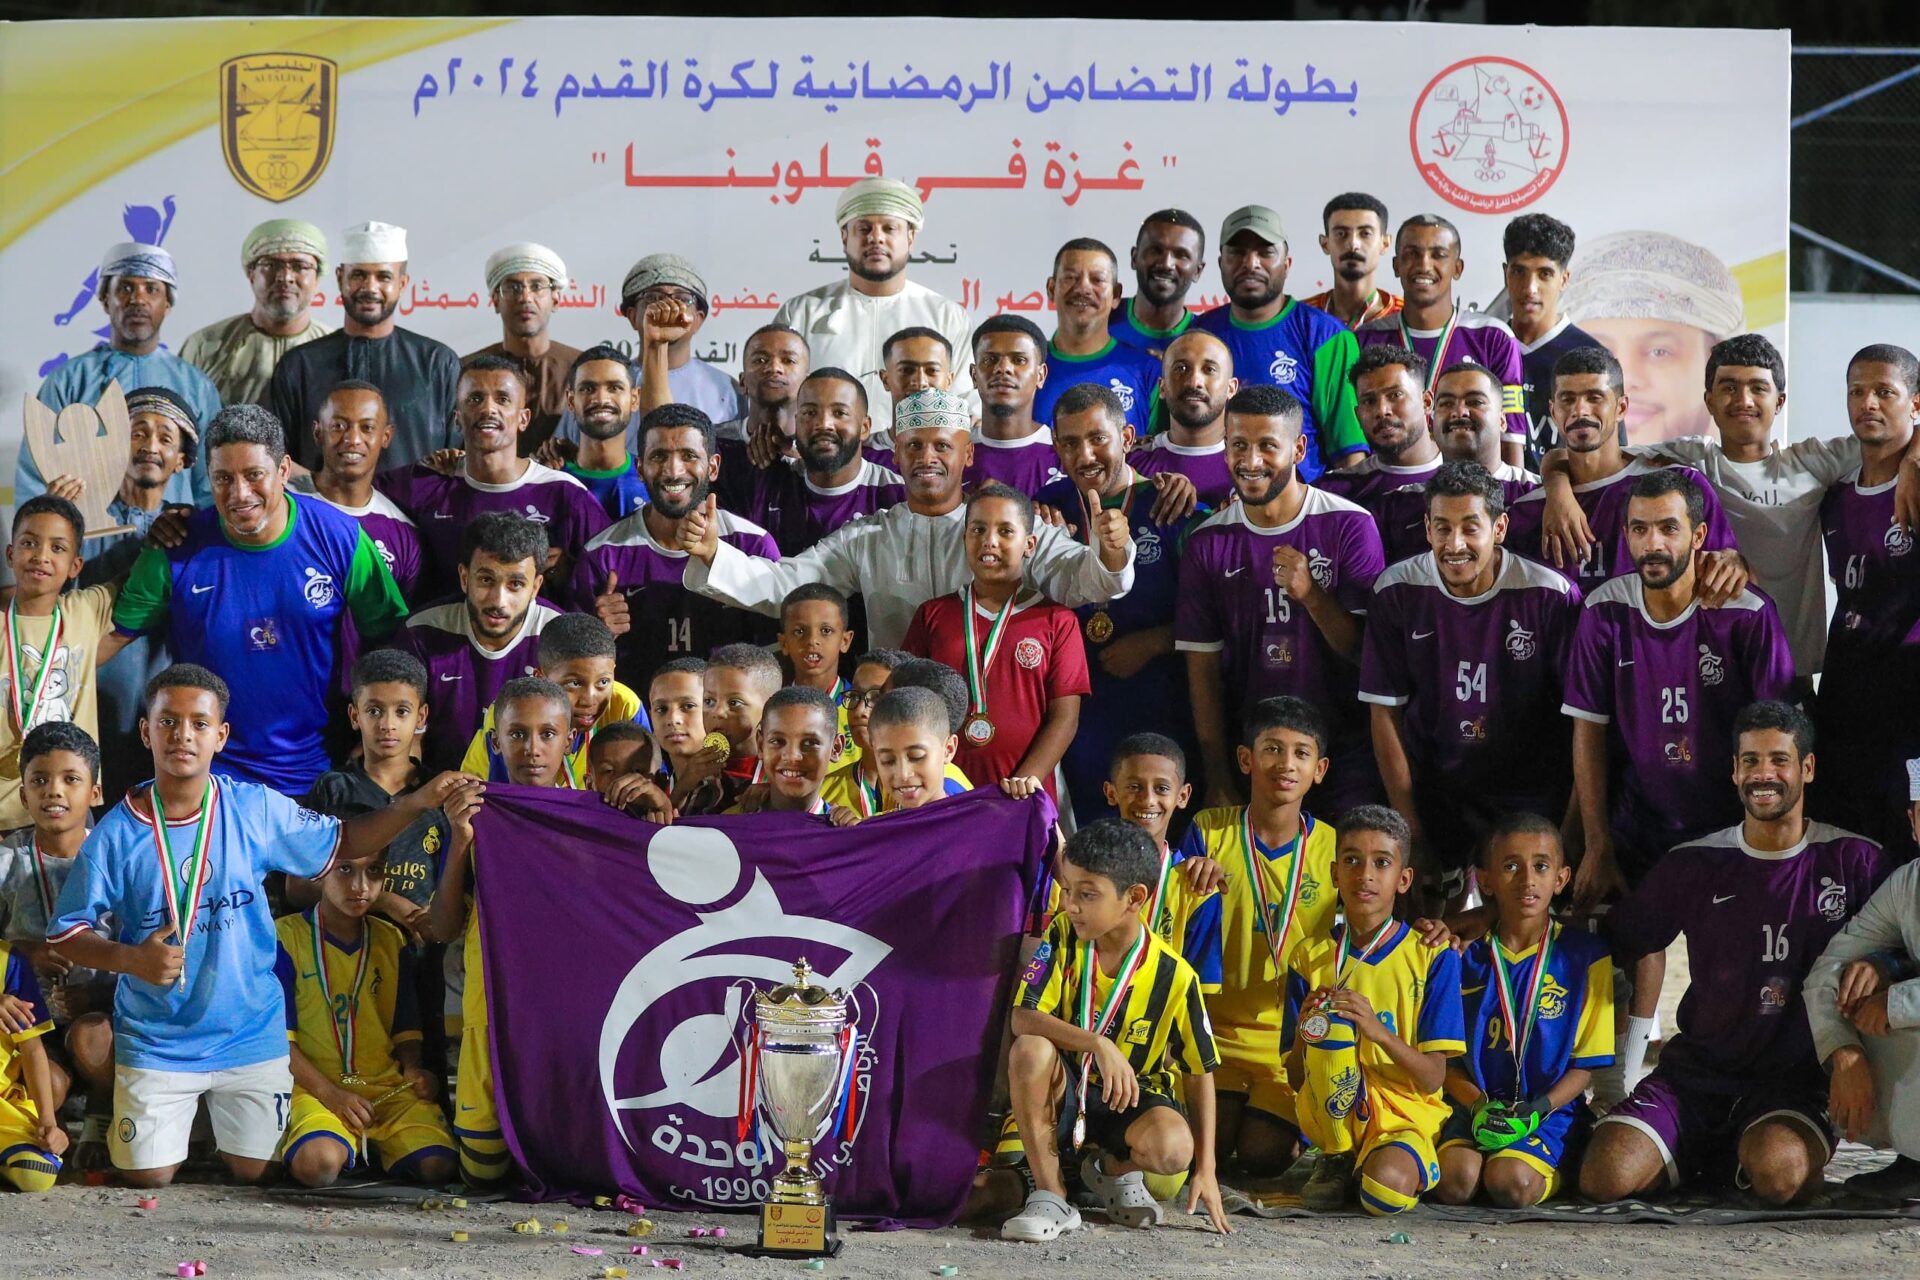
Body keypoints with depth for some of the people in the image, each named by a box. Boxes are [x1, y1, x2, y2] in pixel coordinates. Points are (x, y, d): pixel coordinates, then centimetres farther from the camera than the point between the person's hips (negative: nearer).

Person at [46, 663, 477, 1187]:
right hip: (155, 1041, -1)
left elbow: (342, 842, 6)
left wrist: (419, 802, -7)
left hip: (250, 1033, 1)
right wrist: (132, 959, -24)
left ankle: (231, 1136, 42)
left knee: (254, 1174, 7)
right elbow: (67, 934, -5)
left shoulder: (256, 809, -6)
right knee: (147, 1180, 1)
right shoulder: (117, 834, -11)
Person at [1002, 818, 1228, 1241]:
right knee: (1031, 1050, -34)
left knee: (1173, 1146, -34)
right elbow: (1022, 1017, -21)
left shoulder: (1173, 975, -13)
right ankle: (1049, 1196, -21)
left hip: (1131, 1097, -1)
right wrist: (1098, 1044, -36)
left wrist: (1205, 1169, -7)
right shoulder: (1063, 939, -10)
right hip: (1064, 1094, 1)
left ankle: (1114, 1169, 6)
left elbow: (1199, 1072, -5)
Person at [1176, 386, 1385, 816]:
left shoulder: (1350, 526, -6)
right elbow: (1203, 669, 2)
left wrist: (1311, 595, -23)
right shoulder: (1207, 543, 0)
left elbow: (1367, 650, -6)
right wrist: (1218, 782, -2)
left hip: (1344, 752, -1)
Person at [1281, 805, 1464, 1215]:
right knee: (1332, 1021, -28)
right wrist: (1306, 1032, -20)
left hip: (1406, 1110, -2)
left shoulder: (1433, 958, -2)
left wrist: (1378, 1031, -27)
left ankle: (1408, 1161, 2)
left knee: (1386, 1192, -36)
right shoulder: (1311, 956, 4)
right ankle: (1337, 1160, -9)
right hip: (1334, 1114, 2)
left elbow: (1433, 1078, -8)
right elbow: (1296, 1078, 3)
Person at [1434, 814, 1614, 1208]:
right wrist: (1479, 1105, -13)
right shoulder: (1466, 957, 7)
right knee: (1457, 1181, -28)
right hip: (1475, 1105, 2)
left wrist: (1538, 1110, -14)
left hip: (1550, 1112, -2)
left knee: (1511, 1182, -30)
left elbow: (1586, 1061, 2)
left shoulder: (1585, 955, 2)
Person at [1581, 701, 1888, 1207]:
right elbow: (1613, 943, 12)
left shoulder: (1852, 861, 1)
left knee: (1777, 1172, -35)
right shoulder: (1694, 865, 6)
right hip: (1698, 1067, 2)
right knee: (1604, 1177, -22)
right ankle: (1708, 1155, 10)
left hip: (1798, 1077, -1)